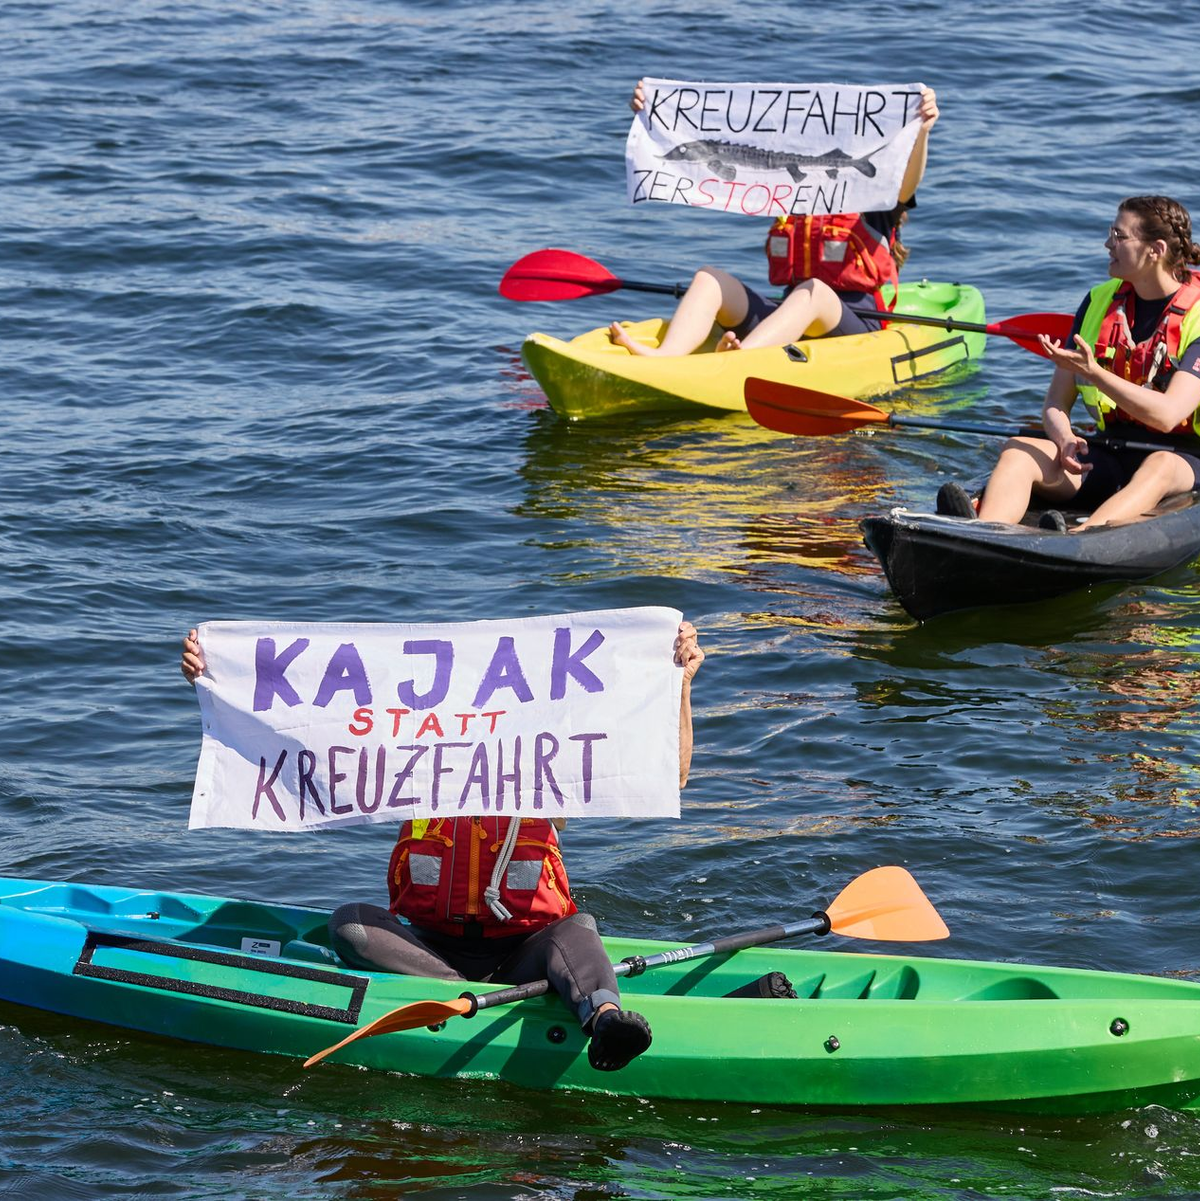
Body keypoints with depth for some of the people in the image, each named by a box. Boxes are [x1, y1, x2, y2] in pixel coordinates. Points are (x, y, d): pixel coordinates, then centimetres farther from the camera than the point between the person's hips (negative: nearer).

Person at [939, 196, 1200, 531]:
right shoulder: (1100, 301, 9)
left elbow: (1167, 415, -22)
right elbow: (1055, 403, 8)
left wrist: (1093, 372, -32)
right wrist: (1065, 440, -17)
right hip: (1107, 452, 5)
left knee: (1161, 467, -41)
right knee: (1017, 450, -23)